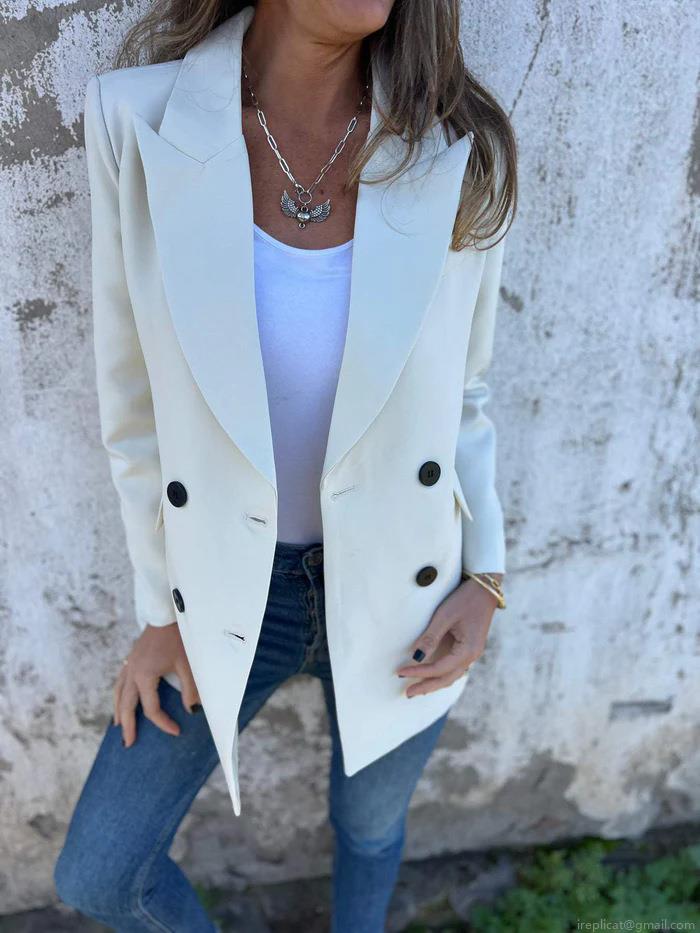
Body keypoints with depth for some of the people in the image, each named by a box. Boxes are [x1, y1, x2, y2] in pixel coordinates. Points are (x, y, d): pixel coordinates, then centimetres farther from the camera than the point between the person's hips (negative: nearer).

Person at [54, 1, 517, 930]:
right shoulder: (141, 121, -15)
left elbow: (463, 394, 0)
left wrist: (484, 576, -6)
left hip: (401, 589, 1)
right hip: (231, 588, 1)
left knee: (370, 824, 26)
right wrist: (164, 608, 0)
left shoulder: (457, 153, -13)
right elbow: (136, 399, -6)